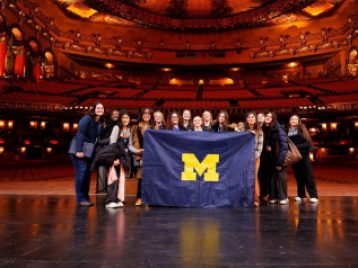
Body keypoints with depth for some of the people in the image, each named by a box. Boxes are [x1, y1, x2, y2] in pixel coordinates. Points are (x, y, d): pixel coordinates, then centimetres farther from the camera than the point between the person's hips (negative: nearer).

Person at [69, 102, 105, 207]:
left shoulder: (101, 123, 8)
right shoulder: (87, 119, -14)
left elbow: (98, 138, 8)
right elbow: (80, 134, -21)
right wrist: (79, 150, -26)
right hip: (79, 149, -7)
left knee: (87, 173, 8)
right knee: (81, 172, -10)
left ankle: (85, 197, 17)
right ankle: (80, 199, -1)